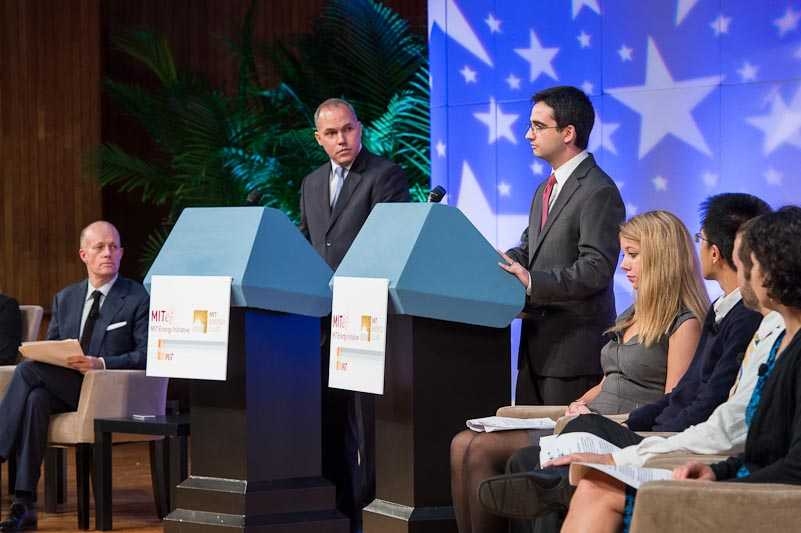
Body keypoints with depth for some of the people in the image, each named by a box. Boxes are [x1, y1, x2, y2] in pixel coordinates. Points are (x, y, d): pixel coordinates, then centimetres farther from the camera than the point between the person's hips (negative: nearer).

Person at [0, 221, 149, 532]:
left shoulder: (137, 299, 2)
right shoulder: (64, 299, 19)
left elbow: (146, 355, -7)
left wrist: (101, 363, -23)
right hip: (63, 389, 5)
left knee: (28, 370, -26)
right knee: (36, 398, -32)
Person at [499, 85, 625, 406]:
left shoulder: (599, 192, -14)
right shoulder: (546, 190, 19)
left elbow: (596, 269, -21)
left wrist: (533, 282, -27)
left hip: (575, 350, -9)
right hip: (537, 346, 9)